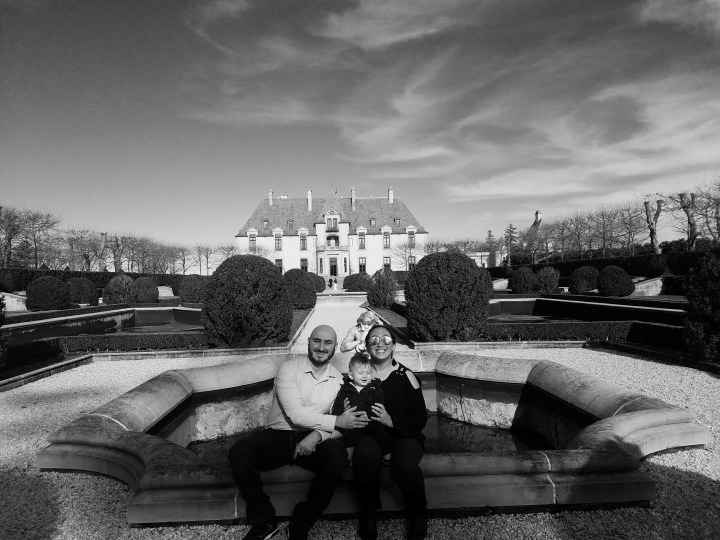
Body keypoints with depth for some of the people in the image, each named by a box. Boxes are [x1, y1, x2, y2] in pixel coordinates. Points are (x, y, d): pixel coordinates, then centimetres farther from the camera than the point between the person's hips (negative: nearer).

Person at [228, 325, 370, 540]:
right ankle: (264, 521, -4)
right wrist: (336, 421, -18)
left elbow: (341, 421, 0)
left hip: (313, 440, 2)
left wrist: (317, 435, -21)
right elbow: (295, 413, -16)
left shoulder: (338, 379, 7)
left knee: (337, 453, -31)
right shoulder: (289, 368, -5)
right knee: (238, 453, -27)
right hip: (277, 434, -1)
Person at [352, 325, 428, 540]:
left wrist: (392, 421, -19)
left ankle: (418, 513, 3)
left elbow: (420, 419, -3)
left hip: (403, 435, 0)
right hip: (369, 434, 1)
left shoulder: (406, 376, 0)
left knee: (404, 464, -33)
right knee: (366, 454, -34)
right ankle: (368, 512, -4)